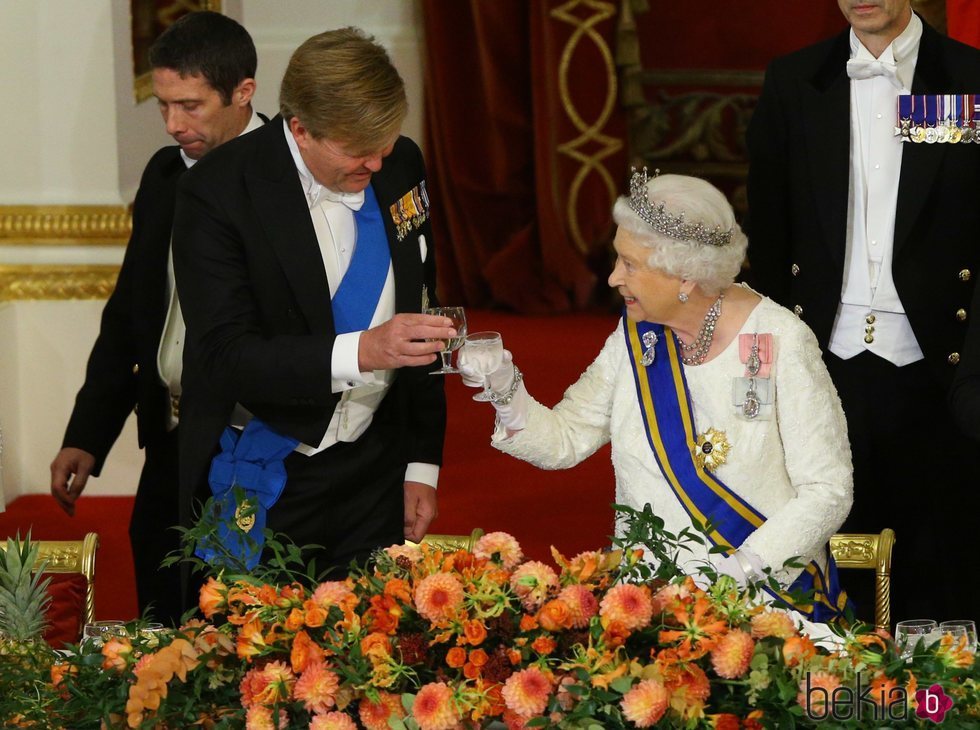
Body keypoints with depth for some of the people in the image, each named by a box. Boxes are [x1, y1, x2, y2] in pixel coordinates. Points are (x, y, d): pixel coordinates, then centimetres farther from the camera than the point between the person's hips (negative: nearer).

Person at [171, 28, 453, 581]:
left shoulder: (401, 166, 2)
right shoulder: (217, 192, -15)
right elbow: (224, 356, -20)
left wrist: (422, 463, 11)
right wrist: (360, 351, -32)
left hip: (373, 471, 4)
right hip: (261, 483, -4)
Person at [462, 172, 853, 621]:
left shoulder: (779, 342, -8)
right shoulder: (636, 336, 8)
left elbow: (827, 491, -9)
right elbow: (563, 441, 10)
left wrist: (743, 569, -19)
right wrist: (506, 391, -8)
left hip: (762, 594, -4)